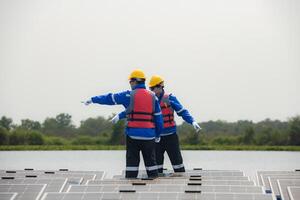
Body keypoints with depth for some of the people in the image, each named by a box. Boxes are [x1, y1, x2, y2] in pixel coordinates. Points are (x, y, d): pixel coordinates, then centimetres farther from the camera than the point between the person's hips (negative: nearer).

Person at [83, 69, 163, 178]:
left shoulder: (129, 95, -3)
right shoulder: (153, 97, 7)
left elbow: (109, 98, 7)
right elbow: (159, 118, 7)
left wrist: (92, 100, 20)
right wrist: (157, 134, 17)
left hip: (133, 134, -2)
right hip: (149, 135, 3)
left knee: (132, 160, 3)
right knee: (151, 161, 10)